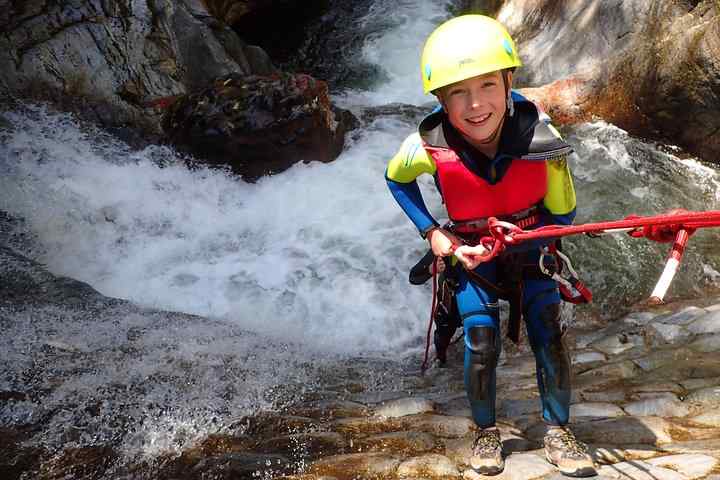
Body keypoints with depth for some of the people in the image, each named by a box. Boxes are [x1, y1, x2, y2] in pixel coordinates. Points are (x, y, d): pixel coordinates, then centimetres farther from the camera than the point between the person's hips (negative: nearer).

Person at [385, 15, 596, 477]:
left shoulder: (541, 141, -29)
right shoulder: (429, 147, -28)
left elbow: (562, 214, -14)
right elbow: (396, 179, -3)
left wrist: (510, 243, -26)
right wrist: (432, 232, -10)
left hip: (528, 245, 1)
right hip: (469, 251, 0)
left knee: (551, 337, -4)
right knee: (481, 345, -7)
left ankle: (559, 431, 18)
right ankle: (487, 433, 18)